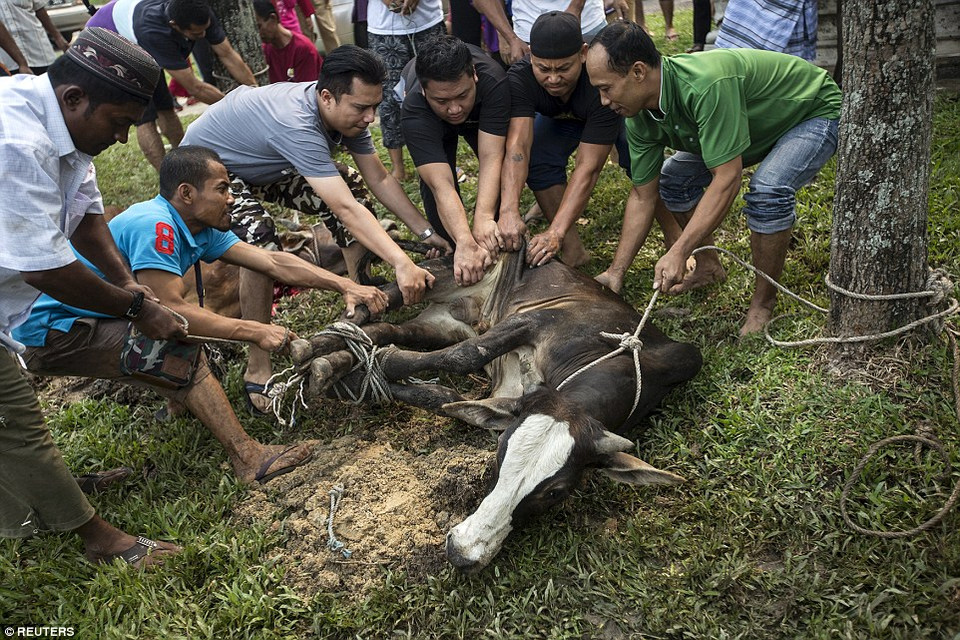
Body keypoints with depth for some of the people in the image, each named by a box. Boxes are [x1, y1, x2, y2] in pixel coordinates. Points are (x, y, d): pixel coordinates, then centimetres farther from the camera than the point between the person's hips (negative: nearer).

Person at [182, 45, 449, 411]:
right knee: (260, 243, -33)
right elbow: (346, 210, -48)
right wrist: (402, 265, -51)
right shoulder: (296, 124, -42)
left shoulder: (345, 111, -17)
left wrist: (426, 232, -14)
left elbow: (379, 179, -9)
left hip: (264, 165, 8)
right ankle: (258, 371, -21)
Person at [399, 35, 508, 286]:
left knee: (501, 169, -19)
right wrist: (465, 244, -66)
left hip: (481, 113, 1)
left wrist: (483, 218, -60)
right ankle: (452, 254, -2)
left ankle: (493, 242, 2)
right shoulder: (414, 111, -45)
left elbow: (491, 158, -47)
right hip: (430, 123, -1)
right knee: (434, 178, -22)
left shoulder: (493, 81, -44)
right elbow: (441, 186, -53)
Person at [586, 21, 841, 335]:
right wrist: (615, 273, -9)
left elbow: (726, 180, -39)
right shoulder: (640, 120, -15)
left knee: (768, 190, -33)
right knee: (673, 178, -5)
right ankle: (708, 266, 16)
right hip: (764, 122, 7)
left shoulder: (706, 85, -41)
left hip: (816, 112, -7)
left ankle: (764, 302, -12)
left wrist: (678, 253, -41)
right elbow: (645, 200, -8)